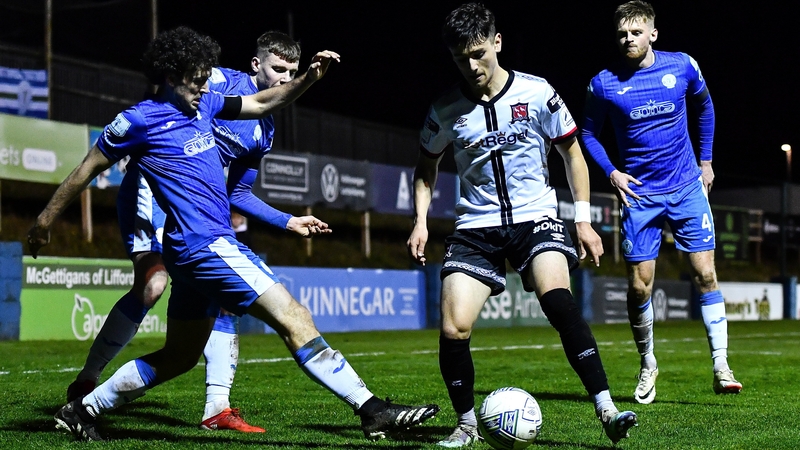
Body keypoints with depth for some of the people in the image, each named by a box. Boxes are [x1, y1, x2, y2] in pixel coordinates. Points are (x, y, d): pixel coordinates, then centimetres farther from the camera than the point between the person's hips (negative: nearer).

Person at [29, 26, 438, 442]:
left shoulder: (202, 104, 13)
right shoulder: (139, 121, -8)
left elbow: (260, 103, 22)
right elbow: (87, 169, 2)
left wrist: (309, 78, 7)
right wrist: (45, 220, 10)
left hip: (194, 252, 10)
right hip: (205, 245, -10)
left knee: (179, 357, 19)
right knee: (294, 319, -15)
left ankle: (83, 410, 28)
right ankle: (371, 410, -16)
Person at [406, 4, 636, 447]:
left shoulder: (536, 93, -6)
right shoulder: (445, 110, -2)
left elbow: (571, 152, 6)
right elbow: (427, 164, 16)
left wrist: (583, 219, 2)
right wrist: (420, 220, 3)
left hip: (535, 216, -2)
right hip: (476, 225, 2)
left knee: (557, 299, -29)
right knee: (453, 330, -13)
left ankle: (606, 409, -25)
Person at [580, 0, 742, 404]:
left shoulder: (683, 67, -3)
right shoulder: (604, 84, -7)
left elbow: (704, 106, 16)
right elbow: (588, 132, 8)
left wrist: (705, 160, 14)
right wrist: (611, 172, -6)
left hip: (687, 188, 1)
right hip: (639, 193, -1)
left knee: (705, 275, -5)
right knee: (639, 287, -1)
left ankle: (721, 367, 0)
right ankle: (647, 365, 20)